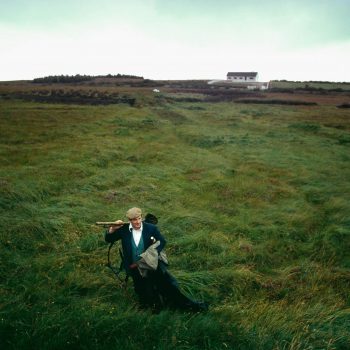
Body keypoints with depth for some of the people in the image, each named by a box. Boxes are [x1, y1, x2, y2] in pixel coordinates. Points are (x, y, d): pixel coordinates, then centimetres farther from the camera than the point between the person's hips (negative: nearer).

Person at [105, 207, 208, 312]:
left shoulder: (151, 228, -5)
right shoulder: (124, 229, -3)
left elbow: (162, 241, 3)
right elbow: (108, 239, 6)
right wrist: (113, 228, -14)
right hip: (134, 267, 1)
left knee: (167, 281, -18)